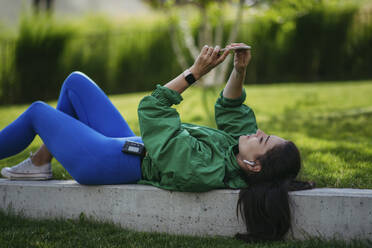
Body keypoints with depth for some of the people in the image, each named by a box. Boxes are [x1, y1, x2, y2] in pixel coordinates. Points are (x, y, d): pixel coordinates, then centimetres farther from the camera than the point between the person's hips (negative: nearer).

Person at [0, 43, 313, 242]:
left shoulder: (202, 167, -42)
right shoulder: (238, 145, -18)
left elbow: (152, 108, -36)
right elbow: (230, 109, 2)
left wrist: (195, 71, -33)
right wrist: (240, 70, -15)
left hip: (104, 162, -8)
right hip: (130, 145, 8)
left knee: (38, 111, 10)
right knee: (75, 81, 17)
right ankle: (40, 162, 33)